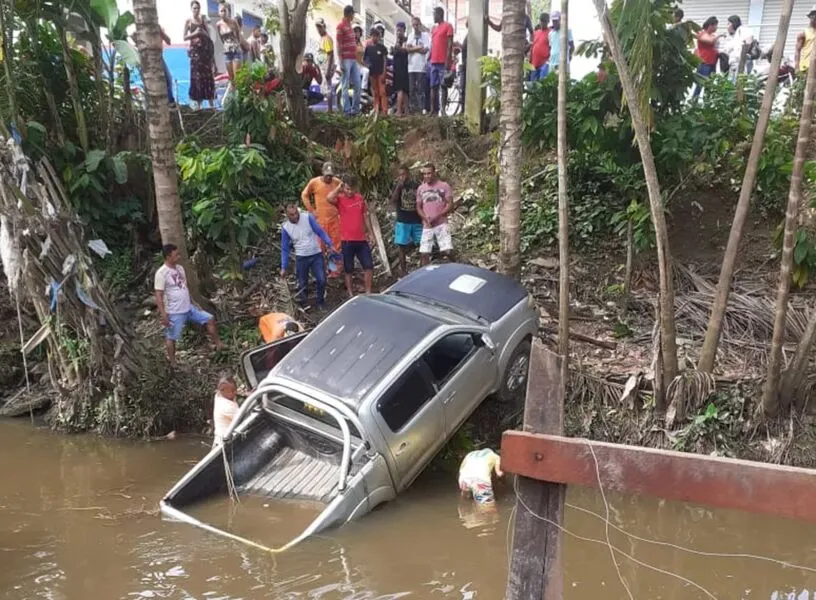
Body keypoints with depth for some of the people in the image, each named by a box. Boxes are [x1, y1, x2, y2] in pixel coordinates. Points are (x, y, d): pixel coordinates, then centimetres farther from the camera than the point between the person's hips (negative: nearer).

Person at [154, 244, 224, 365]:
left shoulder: (180, 268, 6)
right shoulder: (161, 273, -19)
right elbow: (158, 296, -18)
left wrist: (193, 303, 18)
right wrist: (163, 314, -21)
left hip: (189, 308, 8)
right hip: (174, 313, -8)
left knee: (210, 319, 7)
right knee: (171, 338, 7)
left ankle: (217, 344, 19)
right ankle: (172, 363, 21)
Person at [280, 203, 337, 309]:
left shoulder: (307, 217, -10)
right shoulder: (285, 228, -6)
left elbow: (320, 232, -6)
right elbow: (284, 249, 0)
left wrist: (330, 245, -15)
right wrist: (283, 267, -3)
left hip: (316, 254, 0)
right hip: (301, 258, 0)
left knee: (322, 280, -5)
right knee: (302, 284, 5)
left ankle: (320, 303, 15)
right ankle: (303, 306, 23)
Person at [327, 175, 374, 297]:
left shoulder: (360, 198, 6)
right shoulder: (340, 199, -7)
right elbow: (329, 198, -31)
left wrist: (368, 231, 14)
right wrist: (338, 187, -16)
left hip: (361, 239, 4)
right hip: (347, 240, -4)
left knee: (369, 266, 4)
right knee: (348, 269, 7)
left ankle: (368, 292, 17)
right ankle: (350, 294, 20)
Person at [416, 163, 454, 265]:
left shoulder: (444, 186, 1)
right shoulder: (420, 188, 10)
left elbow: (450, 204, -3)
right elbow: (418, 207, 12)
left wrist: (437, 216, -15)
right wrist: (425, 218, -8)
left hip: (441, 224, -3)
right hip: (427, 226, 3)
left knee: (448, 251, -13)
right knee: (424, 253, 0)